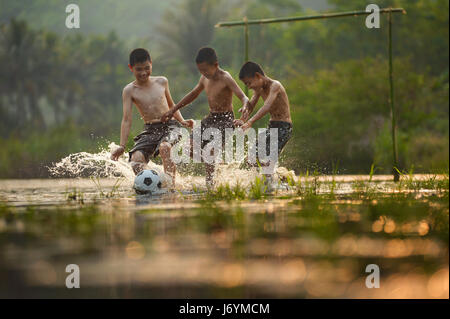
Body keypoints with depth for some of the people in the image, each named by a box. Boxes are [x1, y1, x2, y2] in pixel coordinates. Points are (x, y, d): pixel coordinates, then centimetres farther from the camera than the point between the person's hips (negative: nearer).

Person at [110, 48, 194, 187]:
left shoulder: (162, 82, 8)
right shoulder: (129, 90, 1)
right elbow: (126, 119, -4)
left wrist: (182, 121, 9)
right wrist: (122, 146, -13)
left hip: (170, 126, -1)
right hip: (150, 130, 1)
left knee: (164, 147, -35)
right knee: (136, 158, -27)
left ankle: (171, 183, -31)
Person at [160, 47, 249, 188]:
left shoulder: (225, 79, -16)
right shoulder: (205, 79, 5)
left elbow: (244, 98, -25)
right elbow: (193, 94, 22)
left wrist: (245, 108, -48)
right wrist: (173, 110, 23)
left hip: (225, 119, -8)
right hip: (211, 118, 8)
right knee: (190, 148, 0)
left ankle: (210, 185, -15)